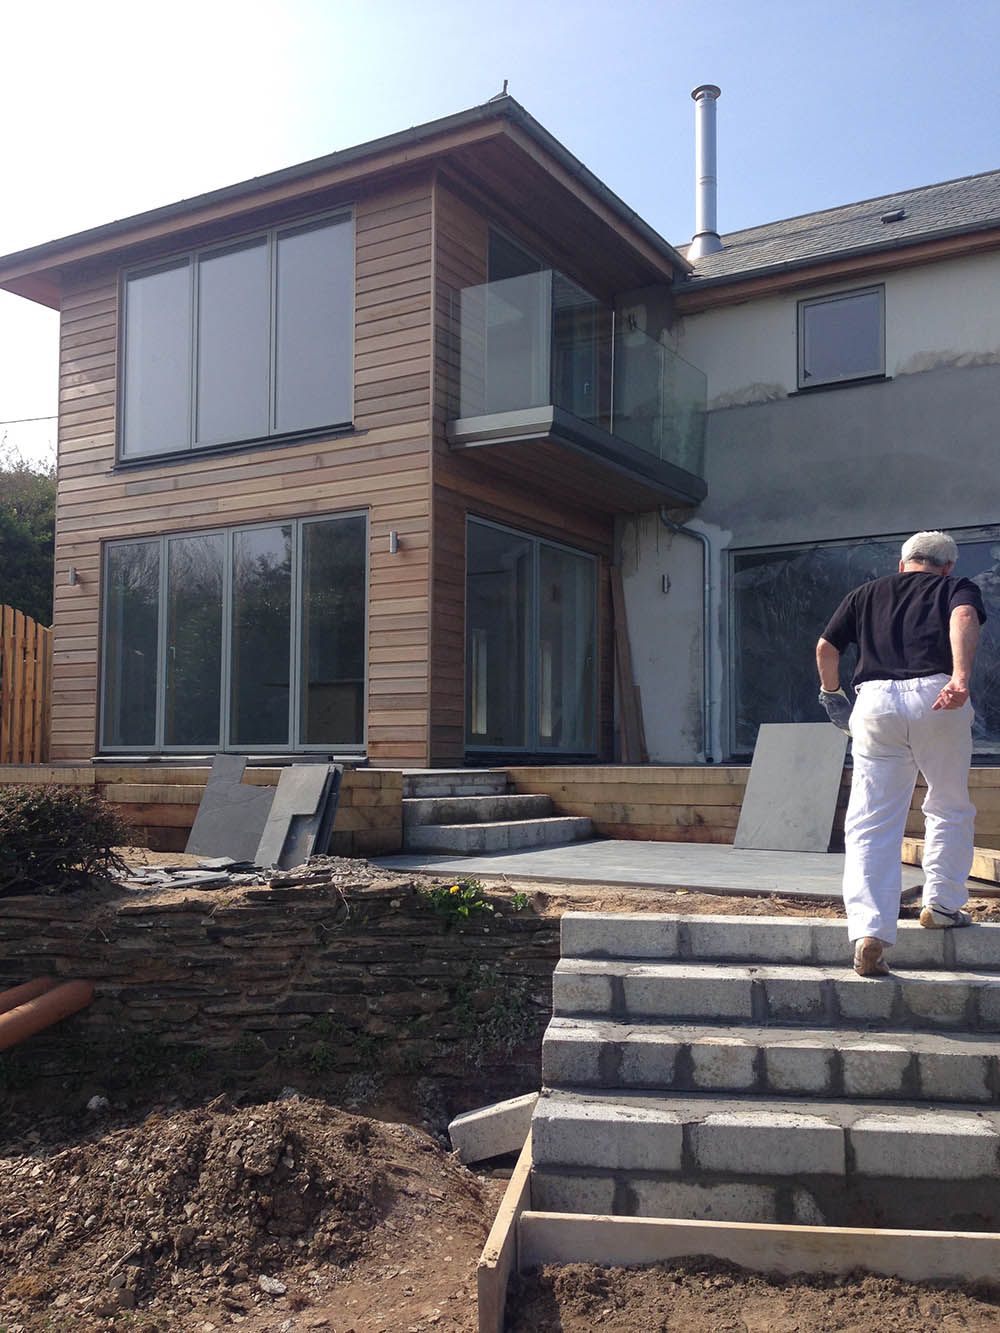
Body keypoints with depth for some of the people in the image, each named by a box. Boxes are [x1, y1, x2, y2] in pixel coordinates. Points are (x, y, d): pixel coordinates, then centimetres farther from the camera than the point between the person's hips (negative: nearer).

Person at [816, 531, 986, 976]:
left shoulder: (866, 594, 26)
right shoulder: (957, 588, 18)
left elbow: (826, 647, 17)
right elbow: (965, 616, -7)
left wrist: (831, 695, 32)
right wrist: (961, 677, -22)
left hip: (876, 703, 1)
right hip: (936, 698, -1)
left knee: (870, 824, -2)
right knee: (950, 808, 22)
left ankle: (869, 931, -15)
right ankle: (942, 906, 27)